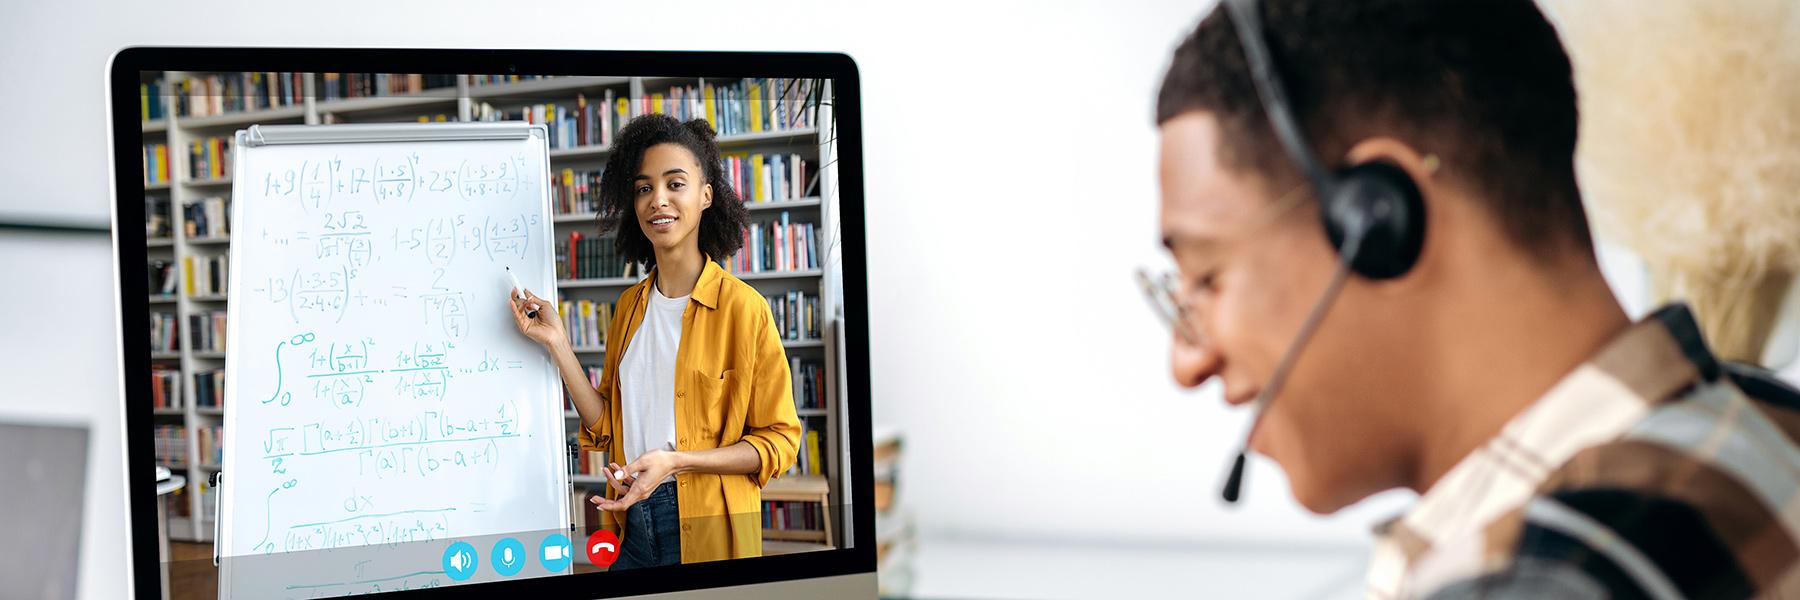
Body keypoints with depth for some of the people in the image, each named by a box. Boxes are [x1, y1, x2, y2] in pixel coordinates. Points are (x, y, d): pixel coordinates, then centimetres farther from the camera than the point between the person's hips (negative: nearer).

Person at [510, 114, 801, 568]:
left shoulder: (741, 306, -11)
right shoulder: (630, 307, 9)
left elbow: (777, 440, -10)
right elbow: (606, 425, 7)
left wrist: (675, 462, -20)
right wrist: (556, 343, 1)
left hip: (708, 530, -5)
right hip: (633, 526, 5)